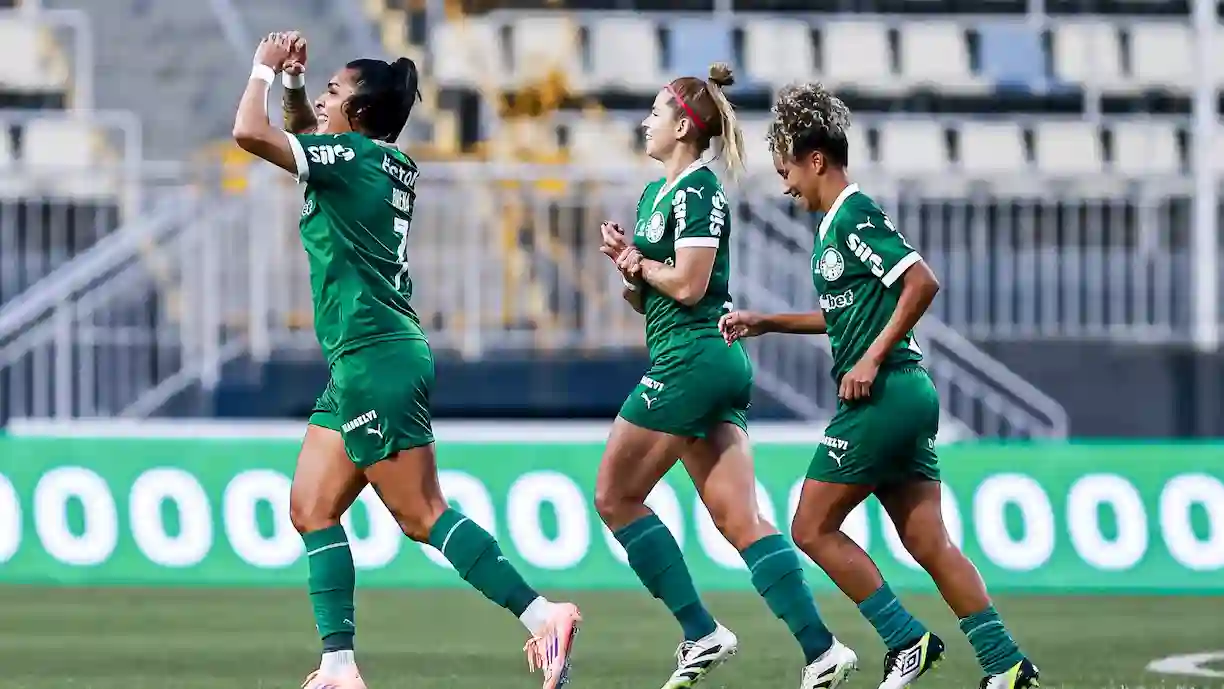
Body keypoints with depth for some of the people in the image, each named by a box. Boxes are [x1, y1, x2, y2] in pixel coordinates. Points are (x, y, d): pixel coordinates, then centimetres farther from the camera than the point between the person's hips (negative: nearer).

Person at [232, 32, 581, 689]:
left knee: (422, 516, -9)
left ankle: (541, 615, -12)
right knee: (311, 510, 7)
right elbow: (306, 142, 33)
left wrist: (264, 68, -2)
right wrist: (293, 78, 20)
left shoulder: (352, 154, -11)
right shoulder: (392, 167, 14)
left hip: (375, 361, -10)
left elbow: (250, 132, -18)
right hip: (359, 364, 10)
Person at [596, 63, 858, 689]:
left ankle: (701, 633, -1)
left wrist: (639, 263, -3)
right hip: (720, 365, 9)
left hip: (690, 359, -9)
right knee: (740, 519, 0)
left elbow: (687, 284, -20)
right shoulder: (655, 194, 19)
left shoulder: (698, 193, -11)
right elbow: (645, 298, 22)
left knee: (615, 496, 0)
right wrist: (629, 268, 2)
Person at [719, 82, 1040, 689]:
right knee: (927, 542, 5)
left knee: (812, 529, -2)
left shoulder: (853, 217, -11)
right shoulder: (836, 223, 19)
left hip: (880, 395, -10)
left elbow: (922, 282, -21)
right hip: (907, 395, 10)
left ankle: (907, 640, -3)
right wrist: (766, 323, 29)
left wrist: (871, 359, -19)